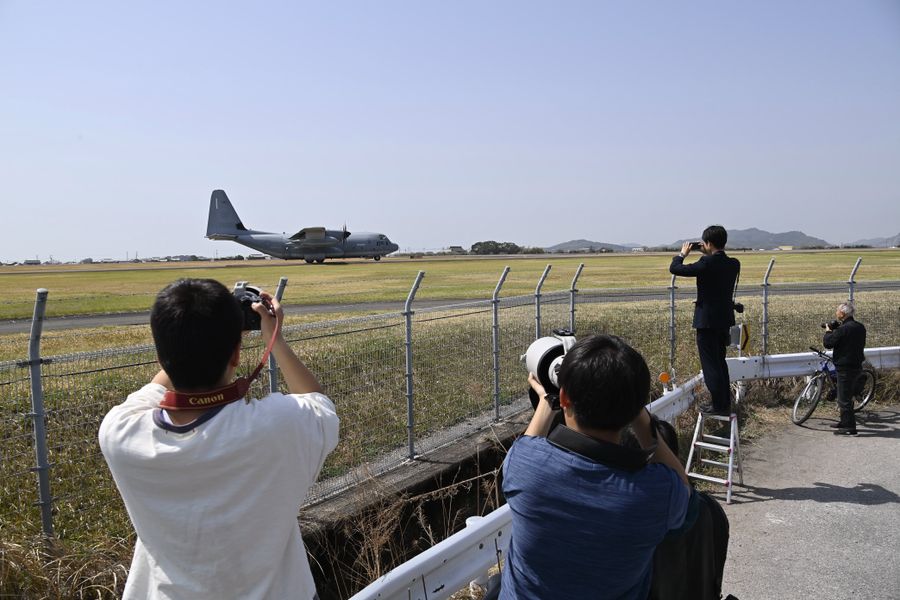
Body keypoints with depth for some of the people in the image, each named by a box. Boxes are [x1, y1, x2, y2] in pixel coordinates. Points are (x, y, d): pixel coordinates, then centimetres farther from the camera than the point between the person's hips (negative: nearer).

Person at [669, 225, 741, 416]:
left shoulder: (706, 263, -20)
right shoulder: (734, 264, 2)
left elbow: (674, 269, -14)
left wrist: (682, 254, 4)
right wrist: (709, 255, 16)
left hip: (707, 321, -8)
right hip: (725, 319, 8)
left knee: (710, 364, 1)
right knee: (720, 362, 19)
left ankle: (718, 405, 5)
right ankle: (725, 403, 26)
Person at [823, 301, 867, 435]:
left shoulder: (843, 329, -21)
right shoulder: (860, 327, 8)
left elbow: (828, 343, -17)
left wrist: (828, 331, 2)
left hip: (845, 368, -10)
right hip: (856, 366, 10)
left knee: (844, 399, -3)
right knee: (847, 396, 21)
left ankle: (850, 428, 0)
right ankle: (845, 422, 33)